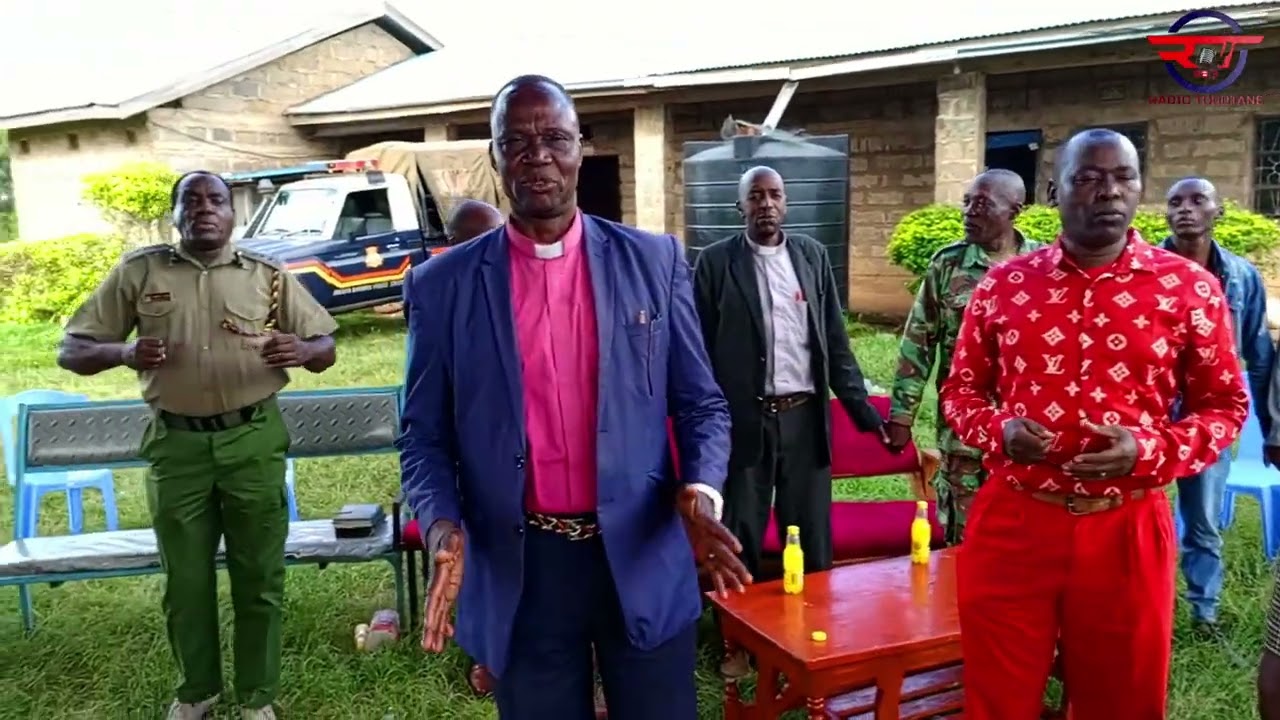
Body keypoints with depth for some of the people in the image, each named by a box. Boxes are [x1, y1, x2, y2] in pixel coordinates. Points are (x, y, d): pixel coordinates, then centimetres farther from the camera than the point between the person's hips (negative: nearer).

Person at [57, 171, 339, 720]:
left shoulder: (268, 275, 3)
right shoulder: (138, 272, 3)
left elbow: (325, 347, 5)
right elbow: (71, 351, 4)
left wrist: (301, 350, -20)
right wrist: (123, 352, -18)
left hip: (253, 441, 0)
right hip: (176, 445, 1)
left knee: (258, 575, 7)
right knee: (185, 577, 12)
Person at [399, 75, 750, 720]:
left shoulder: (653, 260, 1)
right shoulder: (442, 285, -1)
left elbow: (701, 404, 3)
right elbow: (423, 436, 3)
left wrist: (700, 490, -16)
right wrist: (443, 525, -16)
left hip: (642, 561, 1)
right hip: (517, 573, 0)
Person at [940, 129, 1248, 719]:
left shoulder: (1191, 288, -1)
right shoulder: (1002, 286, 2)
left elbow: (1225, 405, 5)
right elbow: (960, 389, 10)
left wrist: (1150, 450, -14)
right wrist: (999, 430, -11)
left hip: (1126, 531, 0)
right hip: (1010, 523, 1)